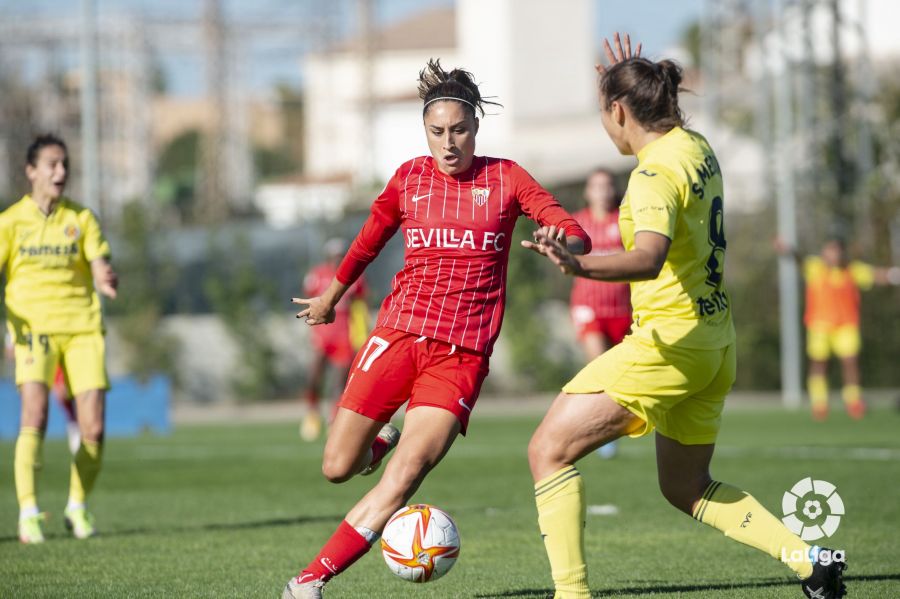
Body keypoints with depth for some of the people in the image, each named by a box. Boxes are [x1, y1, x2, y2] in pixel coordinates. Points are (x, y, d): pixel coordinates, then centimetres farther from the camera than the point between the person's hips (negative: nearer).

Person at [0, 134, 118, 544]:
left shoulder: (81, 219, 8)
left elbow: (101, 271, 0)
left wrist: (108, 282, -25)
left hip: (81, 326, 2)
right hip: (34, 327, -2)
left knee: (93, 429, -5)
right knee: (35, 416, -22)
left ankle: (78, 507, 17)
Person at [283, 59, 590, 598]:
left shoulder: (505, 178, 3)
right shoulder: (410, 178, 8)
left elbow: (576, 235, -5)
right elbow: (370, 240, 25)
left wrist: (564, 245, -30)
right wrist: (332, 296, 37)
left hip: (462, 353, -2)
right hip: (399, 334, 2)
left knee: (406, 473, -20)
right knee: (338, 469, 1)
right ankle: (383, 437, 37)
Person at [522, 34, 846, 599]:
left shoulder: (655, 175, -19)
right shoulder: (696, 146, 8)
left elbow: (649, 258, -38)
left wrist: (578, 264, -53)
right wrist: (638, 79, 37)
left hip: (670, 341, -10)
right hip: (716, 341, 10)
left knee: (549, 450, -5)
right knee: (687, 489, 22)